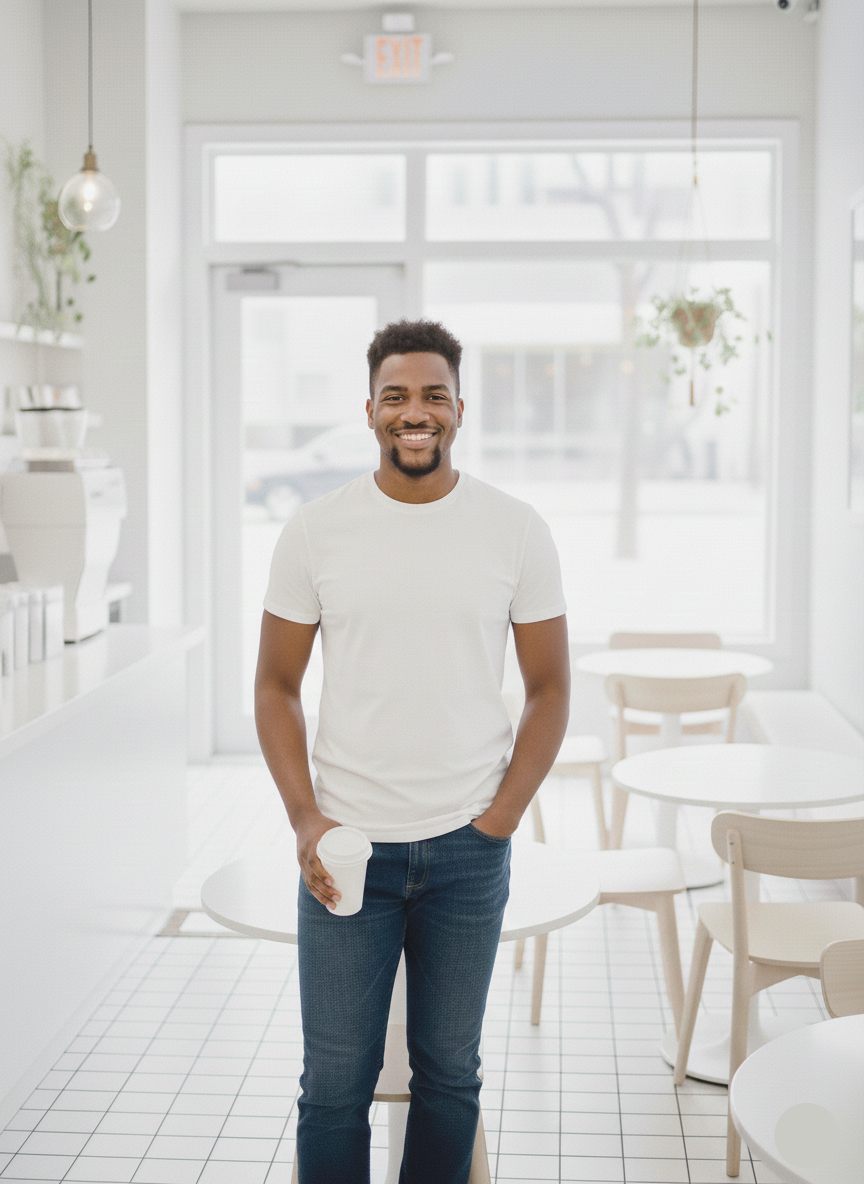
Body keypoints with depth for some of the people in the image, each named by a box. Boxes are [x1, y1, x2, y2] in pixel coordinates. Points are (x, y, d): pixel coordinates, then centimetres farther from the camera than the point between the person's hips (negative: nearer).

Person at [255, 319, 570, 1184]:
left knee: (449, 1072, 13)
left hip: (467, 848, 1)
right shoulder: (314, 532, -1)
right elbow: (275, 685, 4)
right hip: (345, 845, 0)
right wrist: (304, 820, -6)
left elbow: (550, 687, 4)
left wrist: (500, 819, -4)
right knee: (335, 1081, 6)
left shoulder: (516, 531, -1)